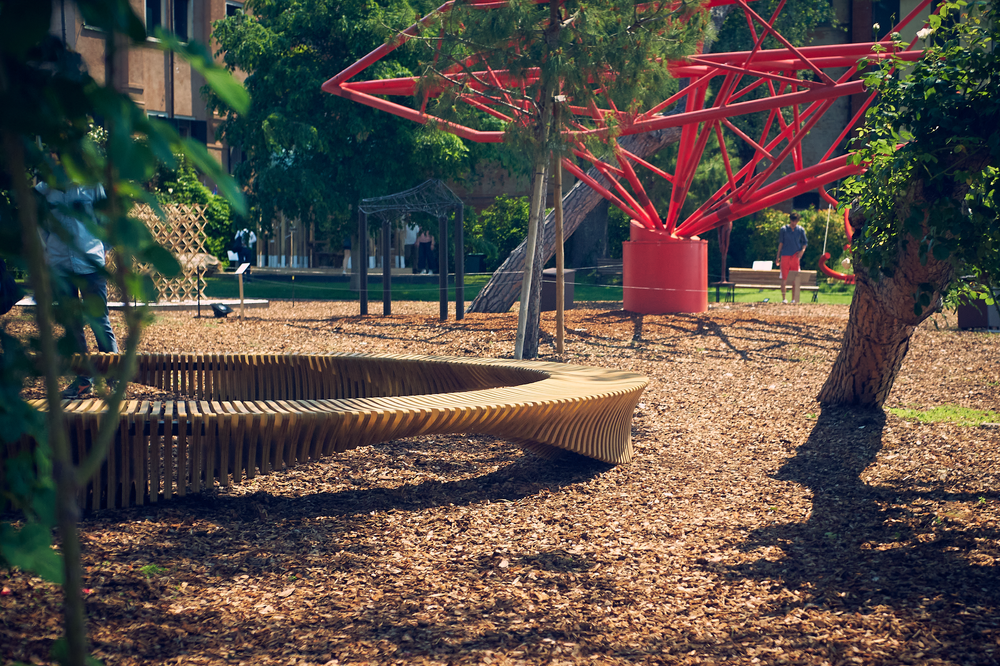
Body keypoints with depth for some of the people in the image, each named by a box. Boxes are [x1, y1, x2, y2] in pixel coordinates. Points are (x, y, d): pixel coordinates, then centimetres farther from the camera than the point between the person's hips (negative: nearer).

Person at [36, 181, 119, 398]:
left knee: (99, 321, -5)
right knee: (71, 324, 6)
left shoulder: (91, 185, 2)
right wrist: (46, 252, 9)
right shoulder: (43, 190, 6)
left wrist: (104, 249, 4)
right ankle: (83, 379, 14)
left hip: (91, 264, -2)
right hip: (60, 267, 3)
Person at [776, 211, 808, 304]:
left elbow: (805, 242, 11)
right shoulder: (783, 229, 3)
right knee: (784, 278, -2)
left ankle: (794, 298, 8)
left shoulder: (801, 230, 6)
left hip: (795, 256, 1)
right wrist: (778, 257, 5)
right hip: (785, 256, -1)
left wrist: (802, 250, -10)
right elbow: (780, 243, 6)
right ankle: (783, 298, 3)